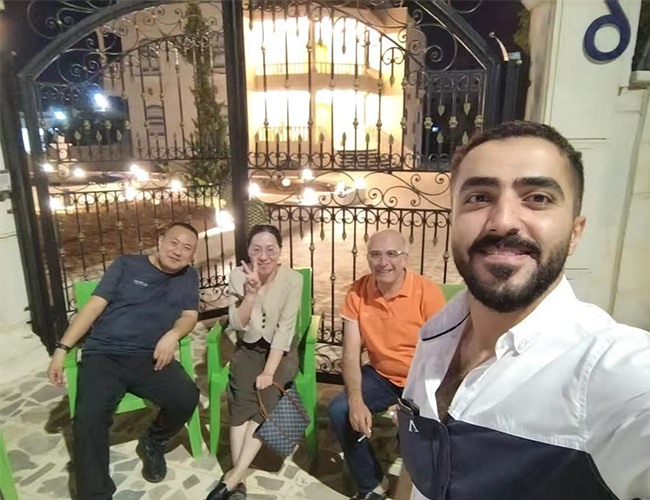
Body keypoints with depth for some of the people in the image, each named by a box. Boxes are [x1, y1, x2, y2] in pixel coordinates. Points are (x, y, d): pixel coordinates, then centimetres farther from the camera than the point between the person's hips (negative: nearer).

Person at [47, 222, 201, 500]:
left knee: (187, 397, -24)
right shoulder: (126, 265, 8)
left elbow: (189, 316, 9)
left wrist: (173, 334, -14)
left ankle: (153, 443, 9)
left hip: (148, 358, 2)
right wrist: (62, 348, -3)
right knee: (89, 416, -28)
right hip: (103, 355, -1)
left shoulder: (189, 277, 15)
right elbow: (94, 307, 4)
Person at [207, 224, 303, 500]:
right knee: (243, 398, -22)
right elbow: (237, 324, -13)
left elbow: (285, 329, -16)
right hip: (249, 348, 1)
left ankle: (233, 476, -16)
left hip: (281, 349, -1)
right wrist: (251, 293, -29)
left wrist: (269, 371, -21)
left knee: (267, 396, -23)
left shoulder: (292, 279, -15)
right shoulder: (238, 276, -9)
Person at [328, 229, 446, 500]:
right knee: (339, 410, -14)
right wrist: (356, 400, -23)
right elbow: (351, 352, -9)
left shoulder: (428, 292, -18)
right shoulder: (357, 292, -9)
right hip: (380, 376, 3)